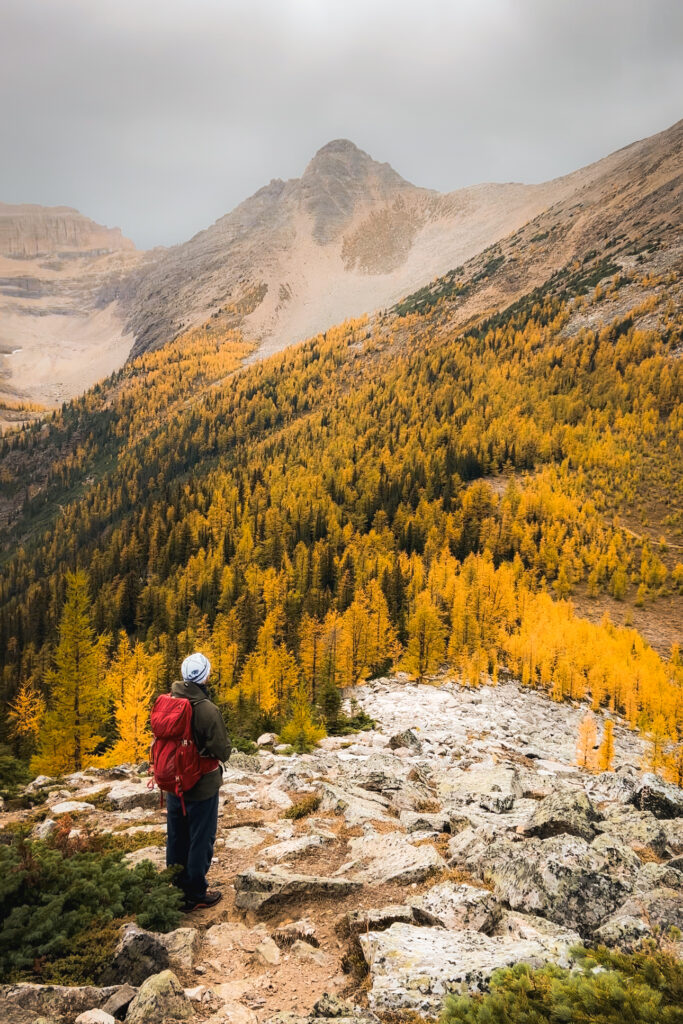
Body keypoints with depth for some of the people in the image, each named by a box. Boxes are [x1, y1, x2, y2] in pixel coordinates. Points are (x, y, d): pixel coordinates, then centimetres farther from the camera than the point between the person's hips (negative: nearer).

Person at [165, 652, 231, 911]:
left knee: (176, 839, 20)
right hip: (202, 787, -6)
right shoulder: (207, 710, -26)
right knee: (200, 841, 11)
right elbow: (223, 752, -20)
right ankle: (195, 895, 22)